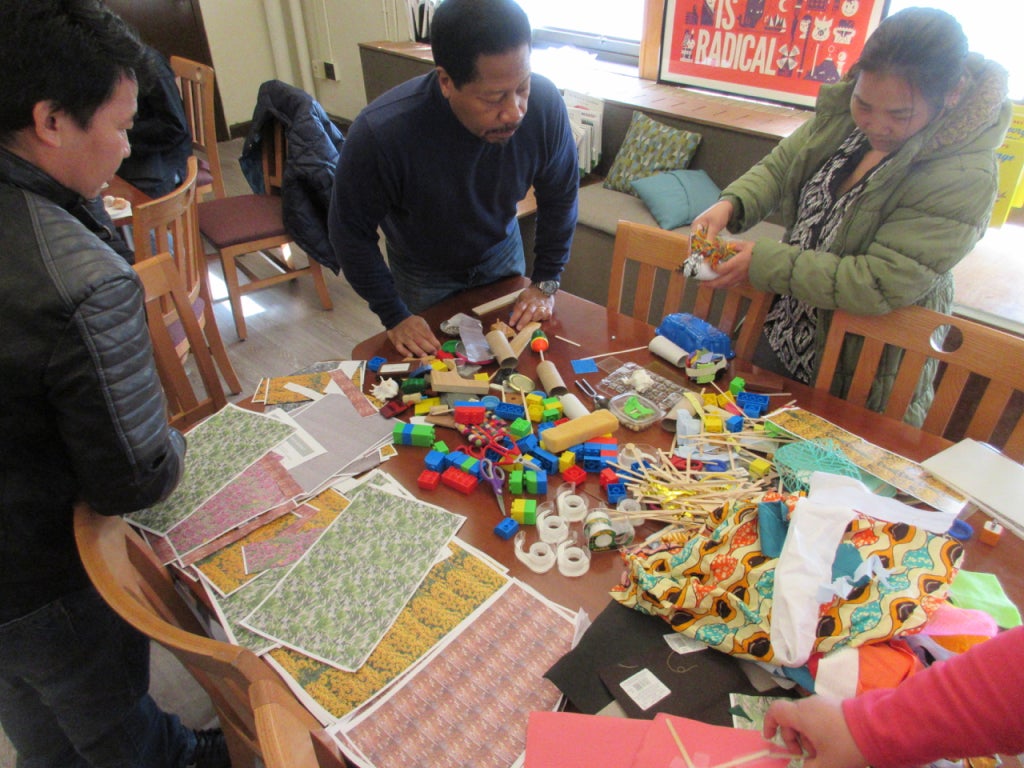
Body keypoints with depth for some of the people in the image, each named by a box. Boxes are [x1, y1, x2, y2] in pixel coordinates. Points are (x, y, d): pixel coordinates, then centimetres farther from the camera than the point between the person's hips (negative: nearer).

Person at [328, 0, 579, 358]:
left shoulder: (545, 103, -30)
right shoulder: (378, 133, -37)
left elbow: (560, 197, -12)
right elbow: (351, 233, -22)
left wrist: (546, 282, -9)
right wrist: (394, 316, -19)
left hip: (502, 251, 3)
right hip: (424, 272, -2)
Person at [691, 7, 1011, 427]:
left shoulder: (964, 177, -28)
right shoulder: (845, 112, -9)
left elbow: (880, 285, -30)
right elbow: (778, 167, 1)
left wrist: (765, 263, -30)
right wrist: (730, 204, -21)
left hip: (860, 368, -6)